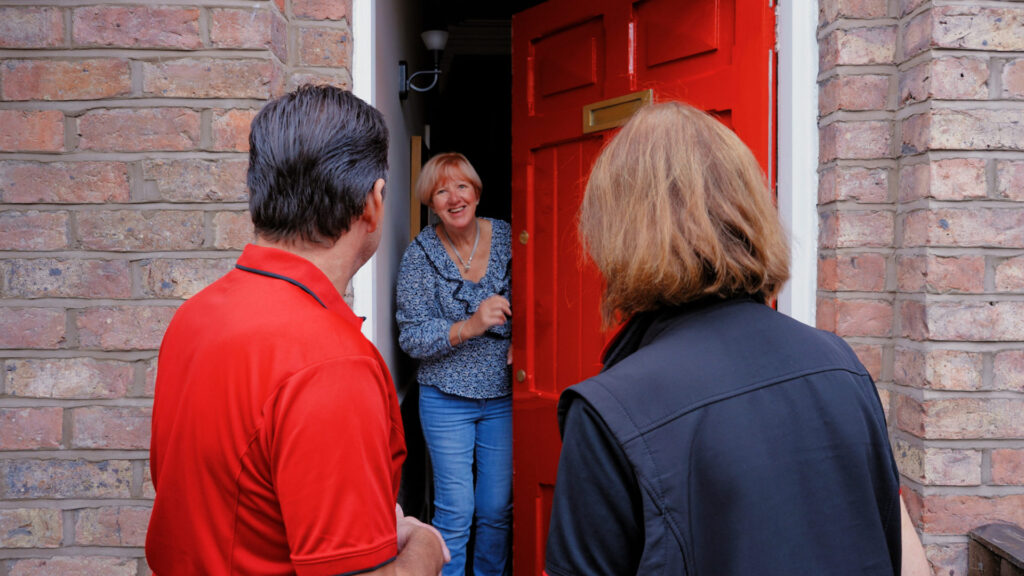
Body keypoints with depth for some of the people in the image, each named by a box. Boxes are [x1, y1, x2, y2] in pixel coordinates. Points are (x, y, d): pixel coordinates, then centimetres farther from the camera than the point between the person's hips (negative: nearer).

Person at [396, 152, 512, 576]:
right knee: (455, 512, 0)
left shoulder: (507, 238, -2)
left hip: (502, 396, 2)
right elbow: (411, 337, -12)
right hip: (446, 399, -2)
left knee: (498, 508, 10)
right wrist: (470, 326, -26)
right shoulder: (420, 254, -6)